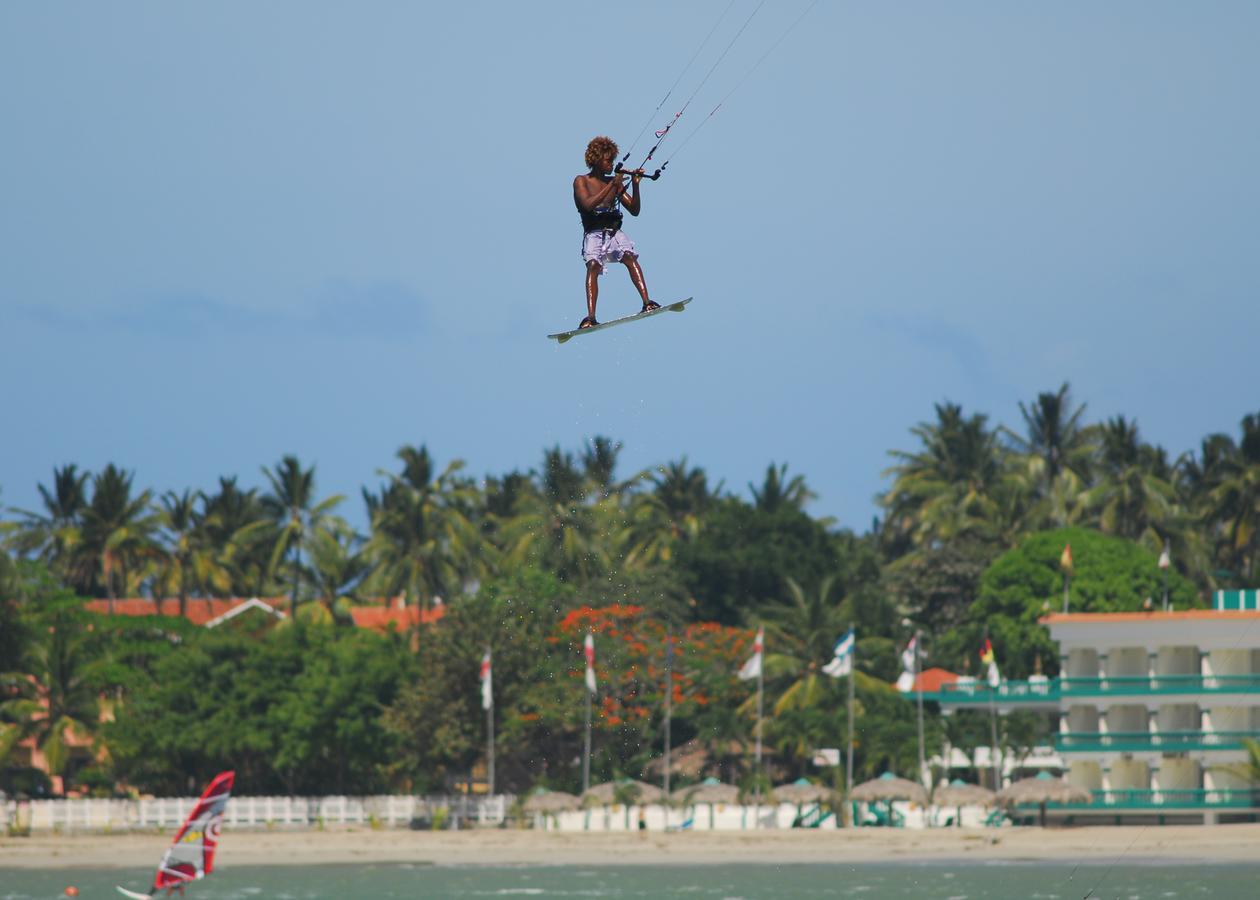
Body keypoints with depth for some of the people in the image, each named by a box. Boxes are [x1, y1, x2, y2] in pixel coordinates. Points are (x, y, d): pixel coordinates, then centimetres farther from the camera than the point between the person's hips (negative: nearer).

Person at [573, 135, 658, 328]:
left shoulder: (615, 183, 17)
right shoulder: (581, 181, 5)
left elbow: (634, 210, 15)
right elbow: (588, 204, -14)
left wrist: (635, 185, 2)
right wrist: (612, 186, -15)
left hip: (615, 232, 3)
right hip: (594, 234, -3)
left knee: (630, 257, -24)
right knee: (593, 265, -25)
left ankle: (647, 303, -36)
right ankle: (590, 318, -37)